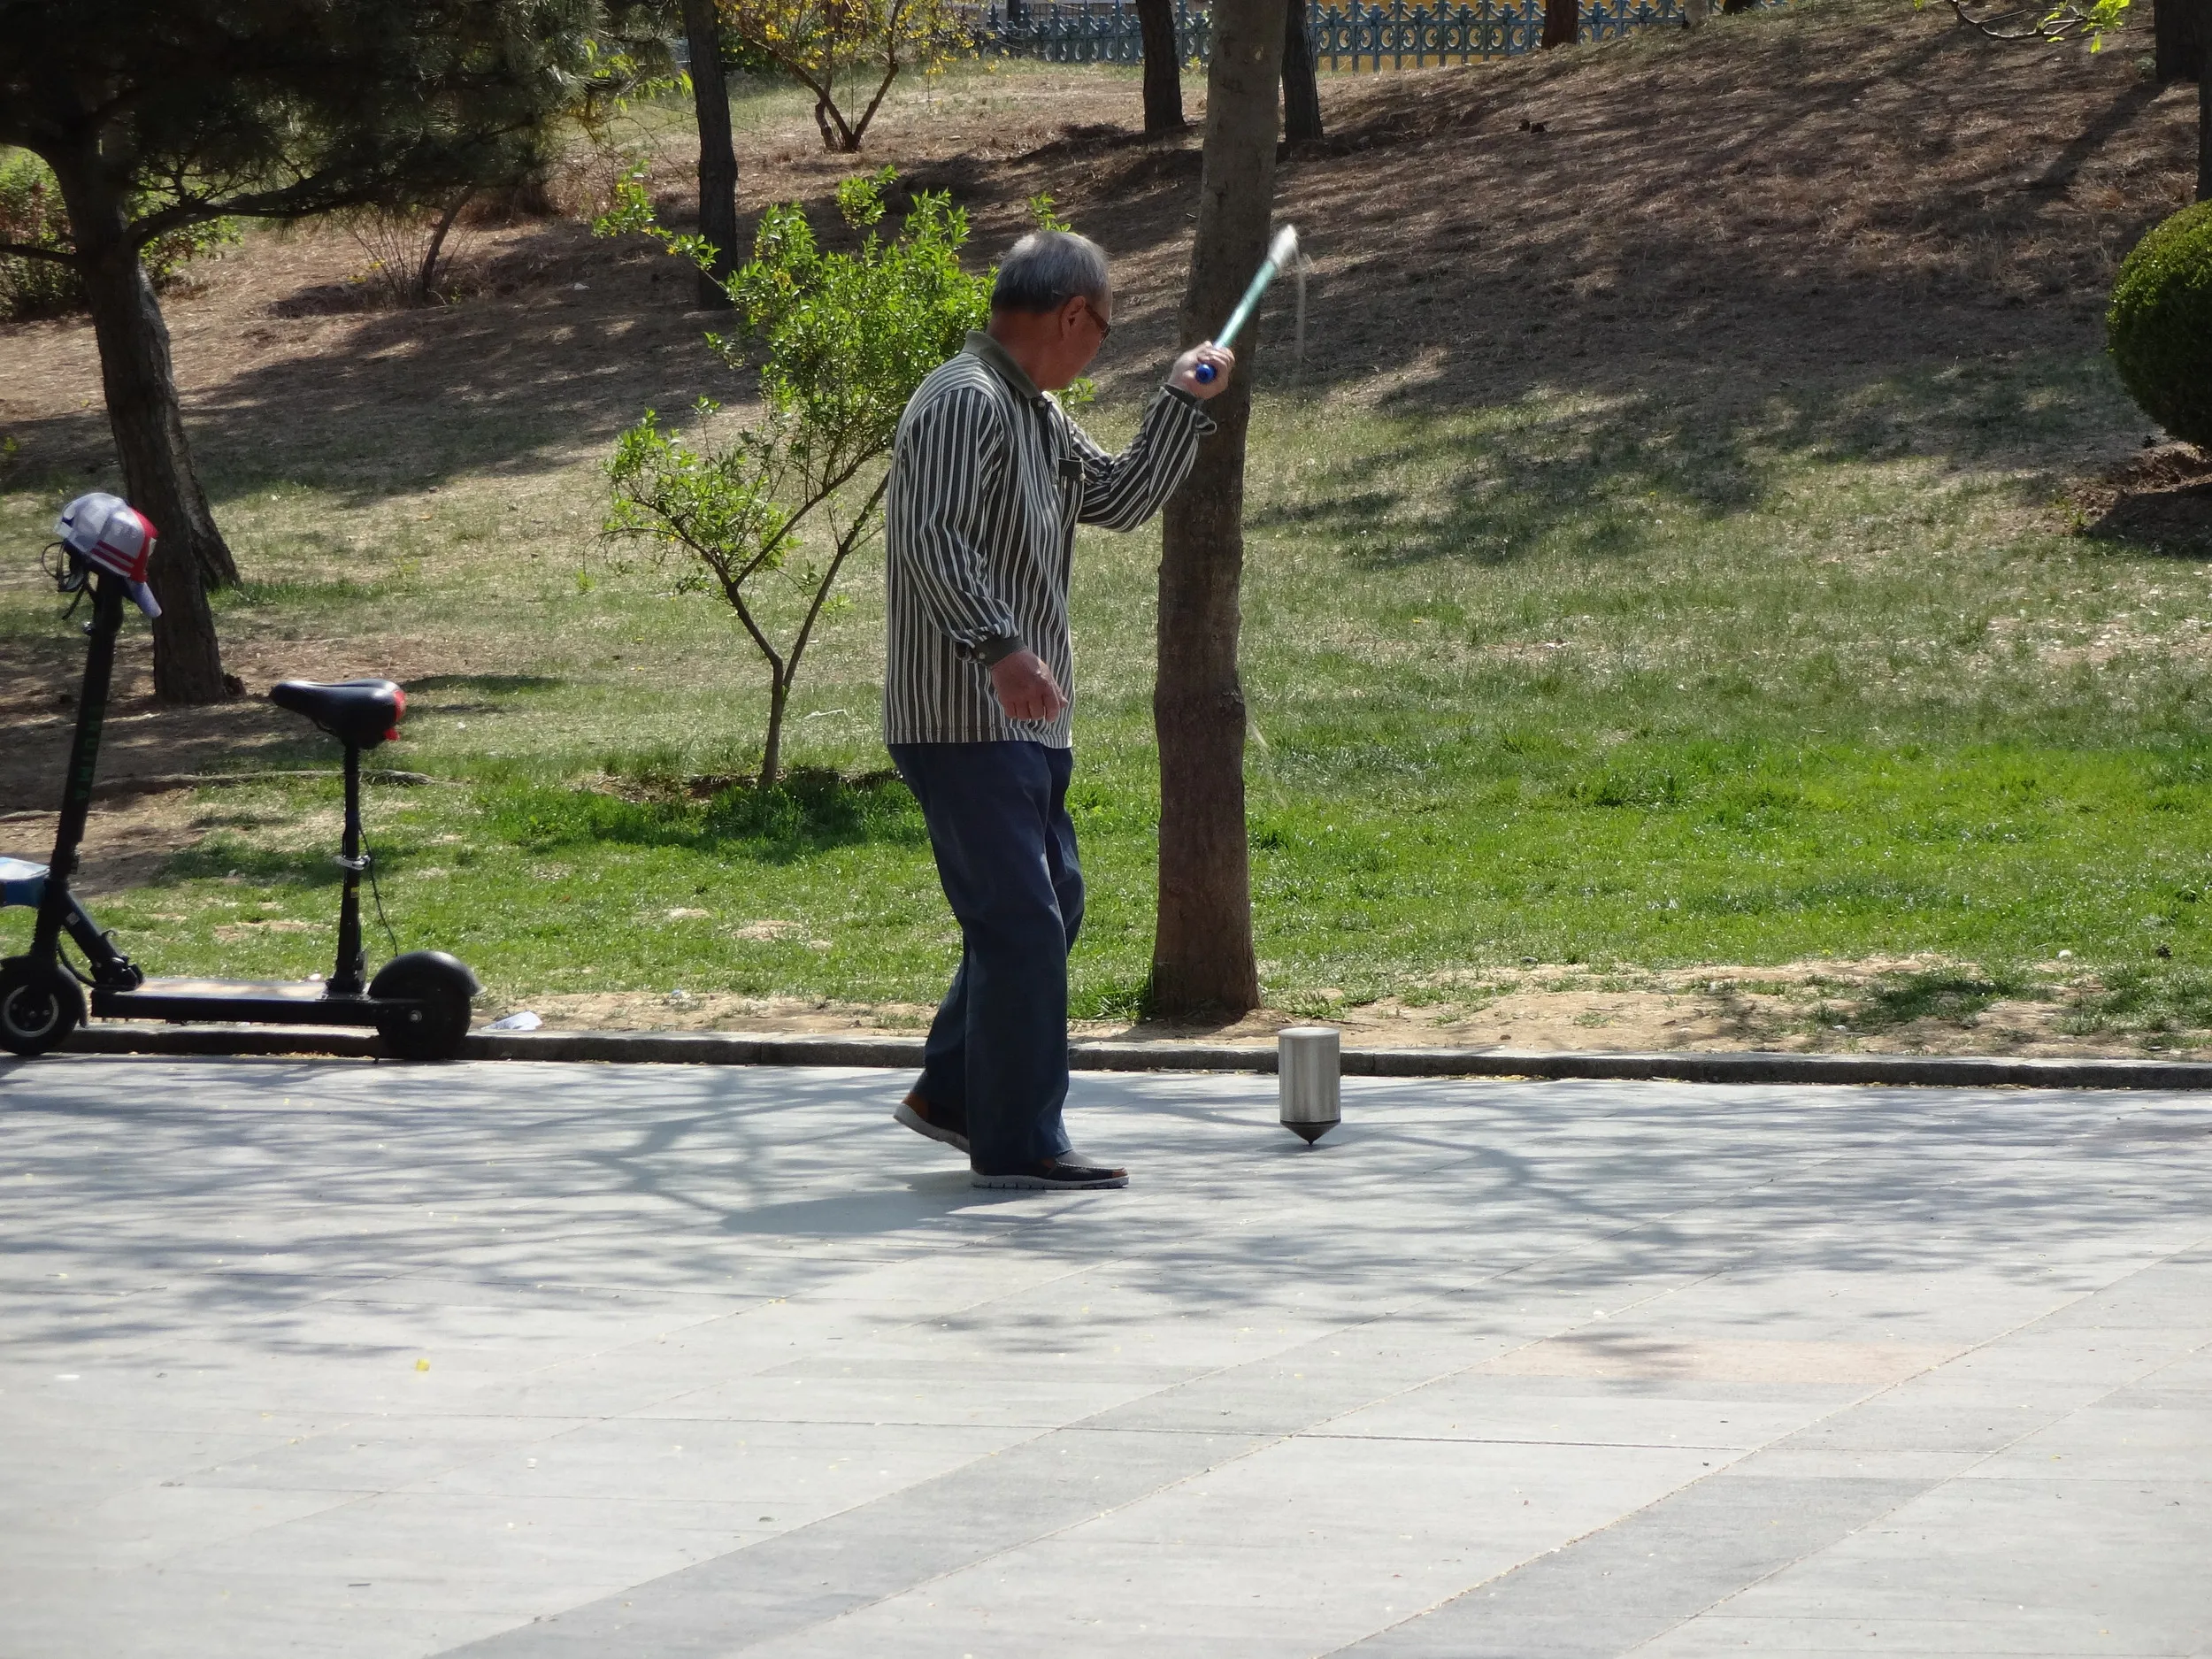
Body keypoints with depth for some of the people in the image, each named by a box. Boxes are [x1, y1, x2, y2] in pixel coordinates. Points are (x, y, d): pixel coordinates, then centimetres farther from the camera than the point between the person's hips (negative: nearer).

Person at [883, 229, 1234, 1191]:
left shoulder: (1037, 417, 18)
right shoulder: (964, 403, -15)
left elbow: (1120, 500, 27)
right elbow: (929, 537, -28)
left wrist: (1183, 404, 20)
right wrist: (1000, 647, -38)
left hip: (1024, 719, 11)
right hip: (963, 720, -11)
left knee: (1052, 904, 19)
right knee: (1021, 921, -10)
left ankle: (951, 1093, 28)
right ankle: (1018, 1145, -6)